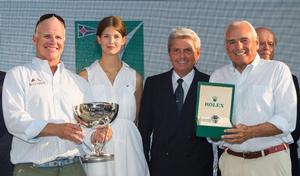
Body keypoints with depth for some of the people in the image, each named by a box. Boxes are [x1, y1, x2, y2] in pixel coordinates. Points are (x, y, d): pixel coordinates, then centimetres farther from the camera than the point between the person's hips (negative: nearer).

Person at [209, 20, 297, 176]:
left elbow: (287, 120, -10)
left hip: (270, 161, -3)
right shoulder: (217, 76, 11)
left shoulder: (278, 70, -1)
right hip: (231, 161, 3)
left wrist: (250, 132, -23)